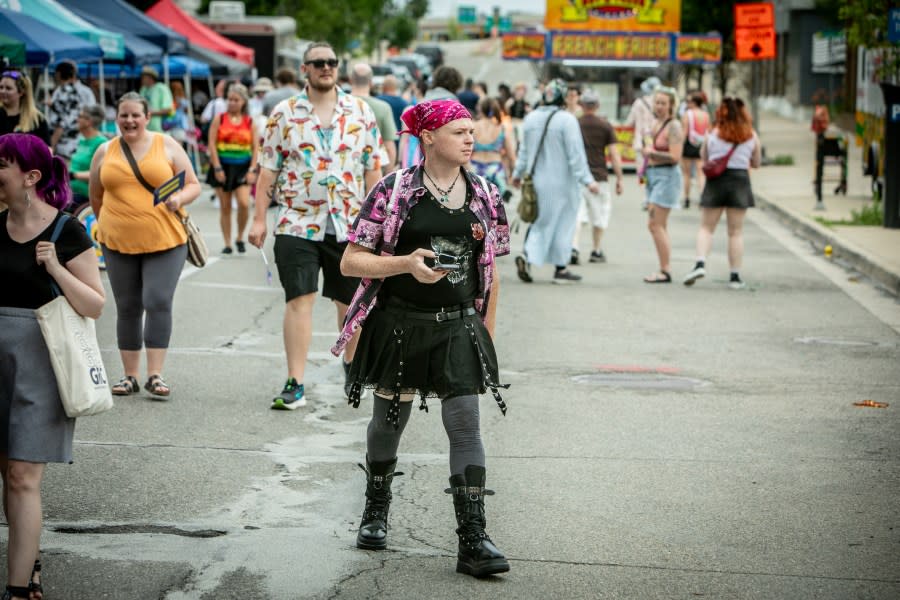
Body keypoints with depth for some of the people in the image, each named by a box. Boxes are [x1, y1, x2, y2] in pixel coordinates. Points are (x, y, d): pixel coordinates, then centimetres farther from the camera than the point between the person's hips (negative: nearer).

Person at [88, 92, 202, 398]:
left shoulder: (167, 145, 2)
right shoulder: (105, 152, 7)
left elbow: (193, 185, 3)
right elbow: (96, 197, 19)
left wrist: (179, 199, -16)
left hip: (165, 241, -2)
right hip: (118, 243, 2)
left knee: (158, 302, -11)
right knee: (128, 308, 7)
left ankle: (155, 375, -6)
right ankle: (130, 375, 15)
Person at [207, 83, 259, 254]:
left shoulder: (249, 122, 6)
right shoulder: (219, 119, 3)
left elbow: (255, 147, 5)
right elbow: (212, 144, -2)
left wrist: (252, 169, -5)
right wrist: (217, 168, -9)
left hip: (242, 167, 0)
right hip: (223, 166, 0)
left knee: (244, 203, -16)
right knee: (225, 207, 3)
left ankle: (240, 238, 5)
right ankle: (227, 243, 11)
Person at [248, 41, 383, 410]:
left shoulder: (360, 112, 6)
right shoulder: (284, 113, 3)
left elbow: (373, 169, 7)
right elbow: (268, 169, 4)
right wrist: (259, 219, -1)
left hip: (349, 224, 2)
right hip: (297, 222, -2)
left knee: (350, 300, 11)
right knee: (299, 300, -9)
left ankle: (352, 364, 35)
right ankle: (295, 384, -8)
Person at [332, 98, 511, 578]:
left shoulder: (484, 196, 5)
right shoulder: (394, 191, -6)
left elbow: (490, 271, 14)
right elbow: (351, 262, -7)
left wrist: (488, 332, 13)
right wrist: (406, 264, -21)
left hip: (459, 327, 2)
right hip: (400, 324, -2)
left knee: (465, 425, -9)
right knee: (389, 418, 13)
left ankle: (473, 541, -9)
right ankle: (376, 510, 38)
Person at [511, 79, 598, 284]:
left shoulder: (531, 118, 4)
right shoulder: (567, 120, -13)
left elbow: (524, 150, 13)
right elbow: (575, 154, -16)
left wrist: (518, 173, 25)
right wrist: (587, 180, -14)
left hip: (537, 180, 5)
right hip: (560, 183, -5)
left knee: (540, 221, 14)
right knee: (562, 223, 7)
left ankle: (527, 256, -7)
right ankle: (561, 269, 12)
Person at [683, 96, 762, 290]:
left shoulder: (713, 134, -2)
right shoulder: (752, 136, 1)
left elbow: (703, 158, 7)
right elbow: (756, 163, 10)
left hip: (716, 181, -1)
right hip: (740, 180, 1)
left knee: (706, 228, 7)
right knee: (736, 232, 6)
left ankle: (700, 263, -14)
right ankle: (735, 276, 6)